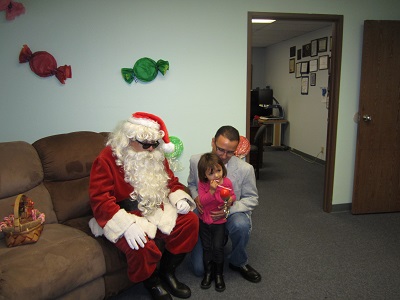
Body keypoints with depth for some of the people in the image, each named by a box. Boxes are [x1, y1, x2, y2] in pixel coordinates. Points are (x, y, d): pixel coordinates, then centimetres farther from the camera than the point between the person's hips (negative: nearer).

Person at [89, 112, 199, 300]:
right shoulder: (107, 159, -14)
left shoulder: (156, 156, 6)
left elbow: (172, 182, 16)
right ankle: (152, 282, 4)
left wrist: (180, 198, -7)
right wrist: (127, 224, -34)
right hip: (124, 216, -6)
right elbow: (100, 199, -21)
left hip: (157, 210, 7)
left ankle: (167, 273, 10)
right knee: (141, 246, -33)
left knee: (190, 221, -8)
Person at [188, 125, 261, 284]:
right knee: (199, 269, -5)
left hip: (232, 213, -1)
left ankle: (238, 263, -6)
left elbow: (252, 199, -6)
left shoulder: (245, 169, -17)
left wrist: (229, 209, -24)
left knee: (241, 225, -40)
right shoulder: (196, 161, -11)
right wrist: (196, 198, -15)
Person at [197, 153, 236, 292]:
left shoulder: (227, 182, -13)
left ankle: (219, 274, 19)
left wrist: (230, 200, -21)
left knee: (218, 247, -1)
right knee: (206, 248, 11)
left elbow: (232, 195, 2)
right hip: (204, 221, 1)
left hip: (219, 221, -1)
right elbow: (202, 201, -22)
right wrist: (212, 190, -35)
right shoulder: (202, 183, -15)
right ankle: (208, 273, 29)